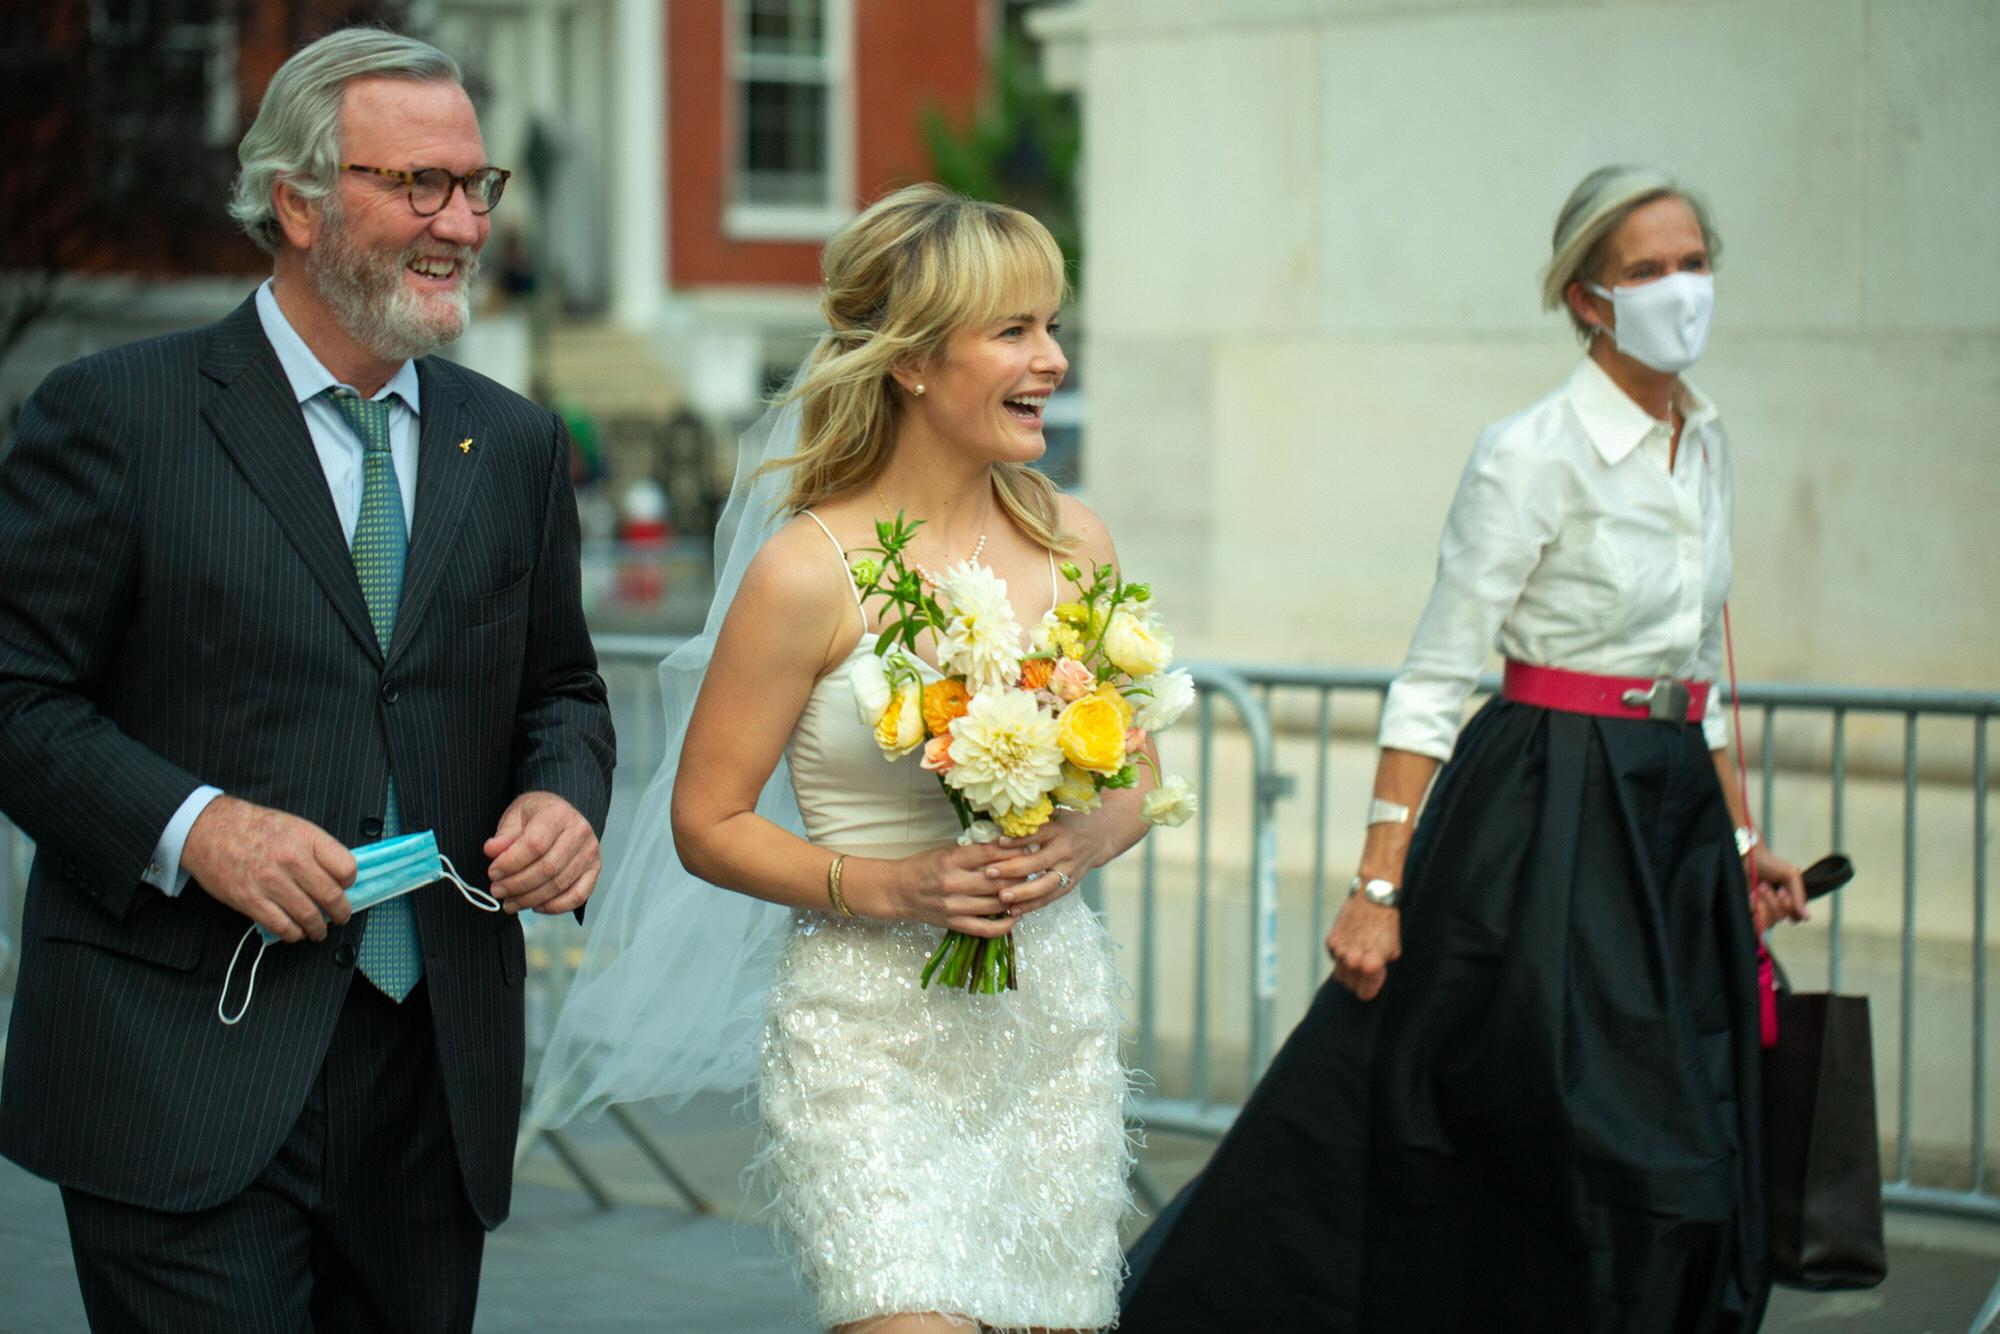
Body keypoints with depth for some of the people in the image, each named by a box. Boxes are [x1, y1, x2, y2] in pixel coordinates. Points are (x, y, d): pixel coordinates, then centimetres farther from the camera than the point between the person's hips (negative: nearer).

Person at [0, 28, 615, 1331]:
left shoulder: (516, 444, 12)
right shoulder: (115, 417, -4)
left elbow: (559, 686, 20)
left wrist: (564, 794, -2)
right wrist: (189, 826, -20)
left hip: (437, 1076, 5)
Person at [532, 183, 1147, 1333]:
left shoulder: (1073, 545, 4)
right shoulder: (809, 571, -10)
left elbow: (1135, 776, 16)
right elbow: (707, 823, -5)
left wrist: (1082, 842, -6)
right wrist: (886, 885, -16)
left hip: (1054, 1019, 5)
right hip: (872, 1032, -5)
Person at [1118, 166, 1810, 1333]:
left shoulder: (1705, 446, 10)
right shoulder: (1533, 456, -13)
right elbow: (1433, 681, -14)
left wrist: (1741, 839, 17)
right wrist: (1379, 887, -19)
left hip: (1674, 820, 7)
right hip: (1551, 818, -7)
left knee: (1685, 1165, 7)